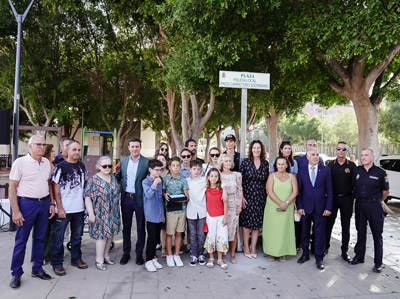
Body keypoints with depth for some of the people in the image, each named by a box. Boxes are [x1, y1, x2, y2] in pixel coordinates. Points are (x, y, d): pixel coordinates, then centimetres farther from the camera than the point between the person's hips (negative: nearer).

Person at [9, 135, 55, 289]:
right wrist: (16, 211, -14)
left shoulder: (46, 162, 8)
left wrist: (51, 203, 8)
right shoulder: (20, 162, -8)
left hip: (44, 203, 5)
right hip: (27, 203, -5)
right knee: (21, 240, 3)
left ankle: (37, 269, 26)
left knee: (40, 238, 13)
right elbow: (12, 188, -9)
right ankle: (16, 274, 17)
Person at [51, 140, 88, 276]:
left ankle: (76, 259, 31)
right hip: (64, 209, -5)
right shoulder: (60, 167, -9)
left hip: (79, 208, 5)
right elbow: (56, 188, -10)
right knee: (58, 237, 4)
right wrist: (59, 208, -14)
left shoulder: (82, 166, 7)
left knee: (77, 236, 17)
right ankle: (57, 264, 18)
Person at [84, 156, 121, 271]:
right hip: (100, 214, -6)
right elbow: (88, 197, -12)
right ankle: (99, 260, 13)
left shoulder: (113, 178, 8)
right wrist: (91, 214, -16)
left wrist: (117, 212, 15)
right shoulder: (94, 179, -10)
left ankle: (106, 256, 30)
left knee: (110, 234, 13)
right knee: (102, 235, -1)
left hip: (113, 213, 6)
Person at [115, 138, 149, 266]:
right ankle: (126, 253, 27)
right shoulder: (123, 161, 7)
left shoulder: (147, 162, -6)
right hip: (126, 198, 3)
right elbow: (117, 177, 15)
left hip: (140, 199, -3)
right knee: (126, 227, 13)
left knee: (141, 227, 8)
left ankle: (139, 253, 23)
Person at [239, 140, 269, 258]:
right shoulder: (245, 162, -4)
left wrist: (267, 196, 4)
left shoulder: (265, 163, 4)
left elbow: (267, 181, 9)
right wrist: (242, 197, -10)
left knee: (257, 222, 8)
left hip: (260, 197, 3)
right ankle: (246, 247, 17)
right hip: (247, 196, -2)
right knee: (246, 222, 3)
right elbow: (240, 180, -5)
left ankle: (253, 248, 21)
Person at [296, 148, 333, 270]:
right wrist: (299, 206, -4)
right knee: (305, 232, 12)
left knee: (320, 233, 5)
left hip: (320, 207, -1)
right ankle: (305, 254, 29)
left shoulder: (325, 170, 1)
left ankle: (319, 258, 19)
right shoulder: (301, 171, 3)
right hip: (306, 207, 1)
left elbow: (329, 190, 0)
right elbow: (299, 190, 3)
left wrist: (328, 207, -5)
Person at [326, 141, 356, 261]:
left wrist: (353, 197, -2)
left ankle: (344, 251, 19)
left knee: (346, 226, 8)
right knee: (329, 223, 6)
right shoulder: (330, 165, 2)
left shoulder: (352, 166, 0)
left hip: (347, 199, 0)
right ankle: (326, 246, 22)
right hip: (333, 198, 0)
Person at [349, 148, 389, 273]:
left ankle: (378, 263, 13)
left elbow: (385, 191, 4)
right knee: (361, 232, 13)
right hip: (360, 205, 3)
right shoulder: (356, 171, 4)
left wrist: (375, 201, 10)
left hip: (374, 205, -3)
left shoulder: (380, 172, -6)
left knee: (377, 234, 3)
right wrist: (361, 199, 12)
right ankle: (359, 256, 26)